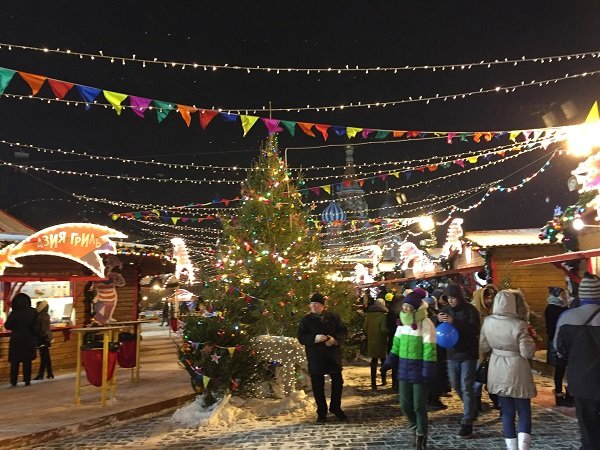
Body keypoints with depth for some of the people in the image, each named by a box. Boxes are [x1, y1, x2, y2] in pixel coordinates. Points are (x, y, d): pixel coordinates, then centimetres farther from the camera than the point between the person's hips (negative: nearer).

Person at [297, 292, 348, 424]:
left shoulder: (333, 317, 1)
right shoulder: (306, 320, -1)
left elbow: (344, 331, 3)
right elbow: (301, 338, -6)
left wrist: (335, 340, -16)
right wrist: (314, 338, -23)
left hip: (333, 356, 1)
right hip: (315, 358, -1)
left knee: (338, 383, 11)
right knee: (318, 387, 5)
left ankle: (336, 408, 32)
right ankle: (321, 413, 20)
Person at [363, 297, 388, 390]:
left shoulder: (369, 314, 0)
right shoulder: (384, 314, -12)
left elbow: (364, 327, 1)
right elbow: (383, 328, -21)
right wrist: (388, 332, -2)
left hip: (371, 340, 3)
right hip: (381, 341, -3)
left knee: (374, 361, 9)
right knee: (383, 360, 17)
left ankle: (373, 383, 4)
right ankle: (383, 380, 27)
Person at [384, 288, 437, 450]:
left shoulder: (425, 323, -15)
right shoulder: (403, 322, 5)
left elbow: (429, 349, -16)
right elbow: (396, 344, 14)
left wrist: (429, 373, -19)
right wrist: (389, 363, 11)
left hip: (419, 368, -6)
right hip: (404, 368, 6)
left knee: (419, 406, 2)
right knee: (405, 404, 10)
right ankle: (415, 430, 37)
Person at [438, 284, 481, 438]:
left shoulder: (470, 310, -12)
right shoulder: (446, 310, 2)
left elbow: (475, 330, -23)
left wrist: (454, 322, -33)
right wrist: (438, 320, -19)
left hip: (468, 354, -6)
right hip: (452, 353, 6)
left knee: (466, 387, -5)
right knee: (456, 386, 16)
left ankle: (467, 422, 3)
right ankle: (471, 410, 40)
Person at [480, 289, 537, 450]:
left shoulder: (488, 322, -5)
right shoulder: (518, 325, -20)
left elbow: (483, 348, 4)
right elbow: (527, 353, -15)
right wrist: (530, 339, 0)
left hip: (498, 372, 4)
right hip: (517, 372, -4)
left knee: (507, 411, 15)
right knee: (524, 410, 11)